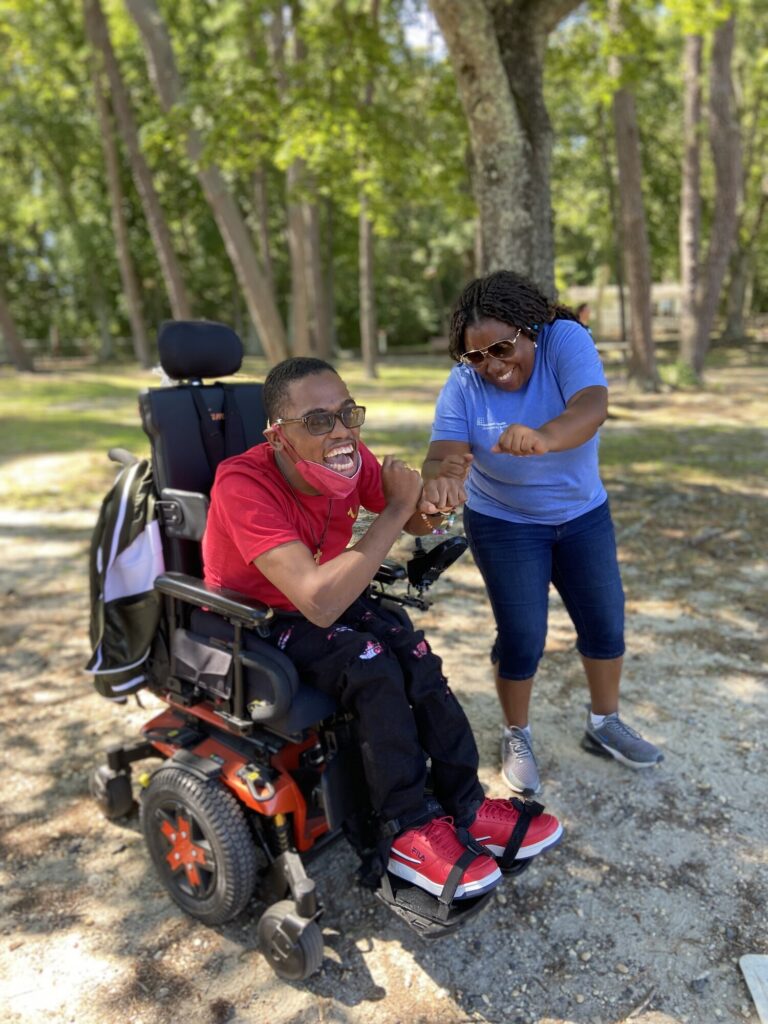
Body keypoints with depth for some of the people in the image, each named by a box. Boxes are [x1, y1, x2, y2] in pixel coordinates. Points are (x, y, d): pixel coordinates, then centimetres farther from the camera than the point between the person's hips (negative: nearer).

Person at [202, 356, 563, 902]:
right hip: (250, 625, -6)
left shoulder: (348, 458, -13)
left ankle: (465, 808, -4)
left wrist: (431, 501, -24)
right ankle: (411, 833, -12)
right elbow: (321, 604, -40)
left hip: (326, 601, 6)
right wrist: (397, 509, -35)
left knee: (415, 656, -17)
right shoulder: (243, 484, -32)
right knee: (370, 663, -27)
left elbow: (415, 523, 2)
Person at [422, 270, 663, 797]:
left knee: (606, 624, 10)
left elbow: (591, 408, -39)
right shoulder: (463, 387, -19)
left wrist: (541, 437, -61)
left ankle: (605, 724, 34)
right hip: (505, 525, -2)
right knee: (523, 638, -1)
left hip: (584, 514, 2)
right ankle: (517, 737, 23)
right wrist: (442, 471, -57)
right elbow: (441, 457, -31)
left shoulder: (566, 340, -21)